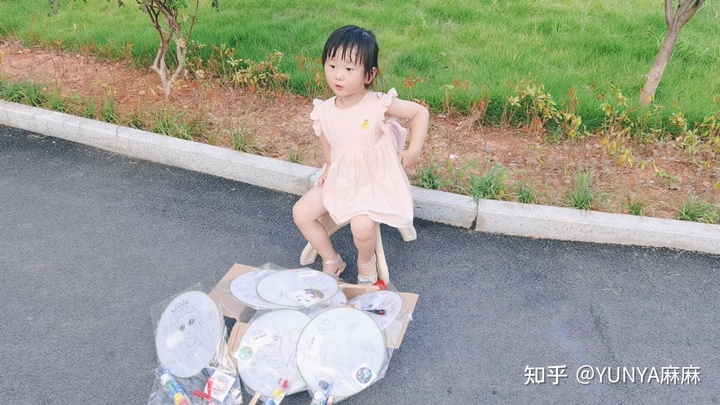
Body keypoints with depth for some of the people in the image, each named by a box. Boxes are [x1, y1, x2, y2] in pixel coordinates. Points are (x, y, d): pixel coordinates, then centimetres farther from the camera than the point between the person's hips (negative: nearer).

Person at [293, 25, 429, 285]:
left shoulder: (379, 105, -21)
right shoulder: (324, 112, -7)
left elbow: (420, 112, -10)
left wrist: (413, 152, -12)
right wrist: (329, 169, 1)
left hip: (377, 182, -5)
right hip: (340, 180, 6)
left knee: (361, 226, -29)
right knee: (301, 213, -1)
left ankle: (366, 260, 8)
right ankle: (331, 259, 19)